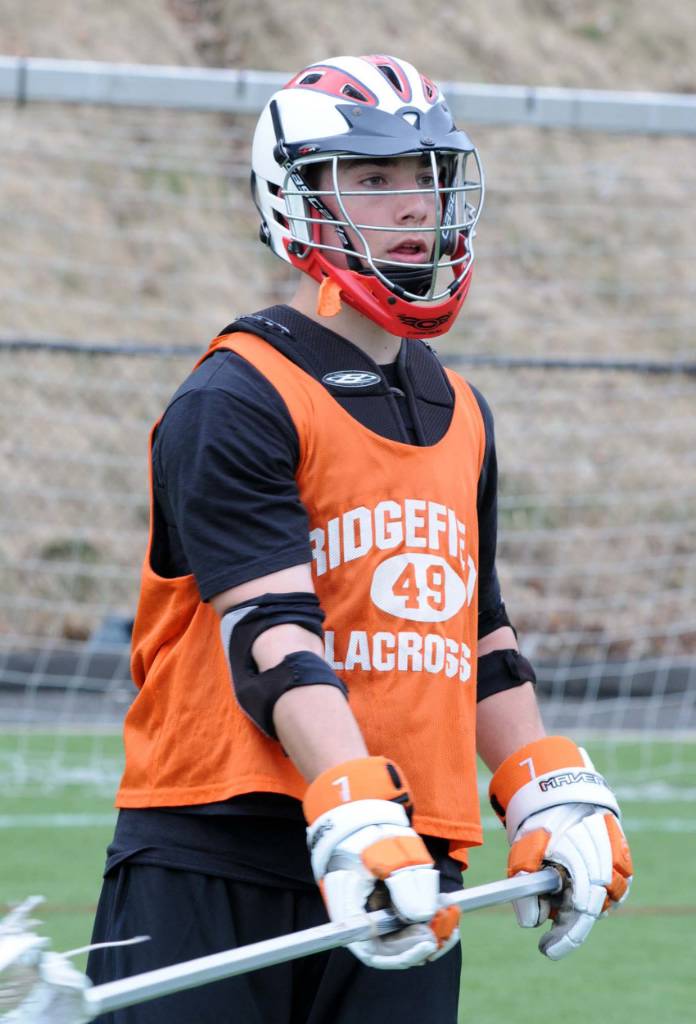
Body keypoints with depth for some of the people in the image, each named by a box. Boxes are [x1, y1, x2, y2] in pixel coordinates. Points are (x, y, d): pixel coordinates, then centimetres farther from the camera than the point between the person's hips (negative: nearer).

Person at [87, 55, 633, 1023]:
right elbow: (270, 636, -18)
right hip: (217, 853, -7)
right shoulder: (232, 404, -7)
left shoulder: (463, 415, 18)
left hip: (414, 861, 7)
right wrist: (355, 816, -29)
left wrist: (549, 798, 16)